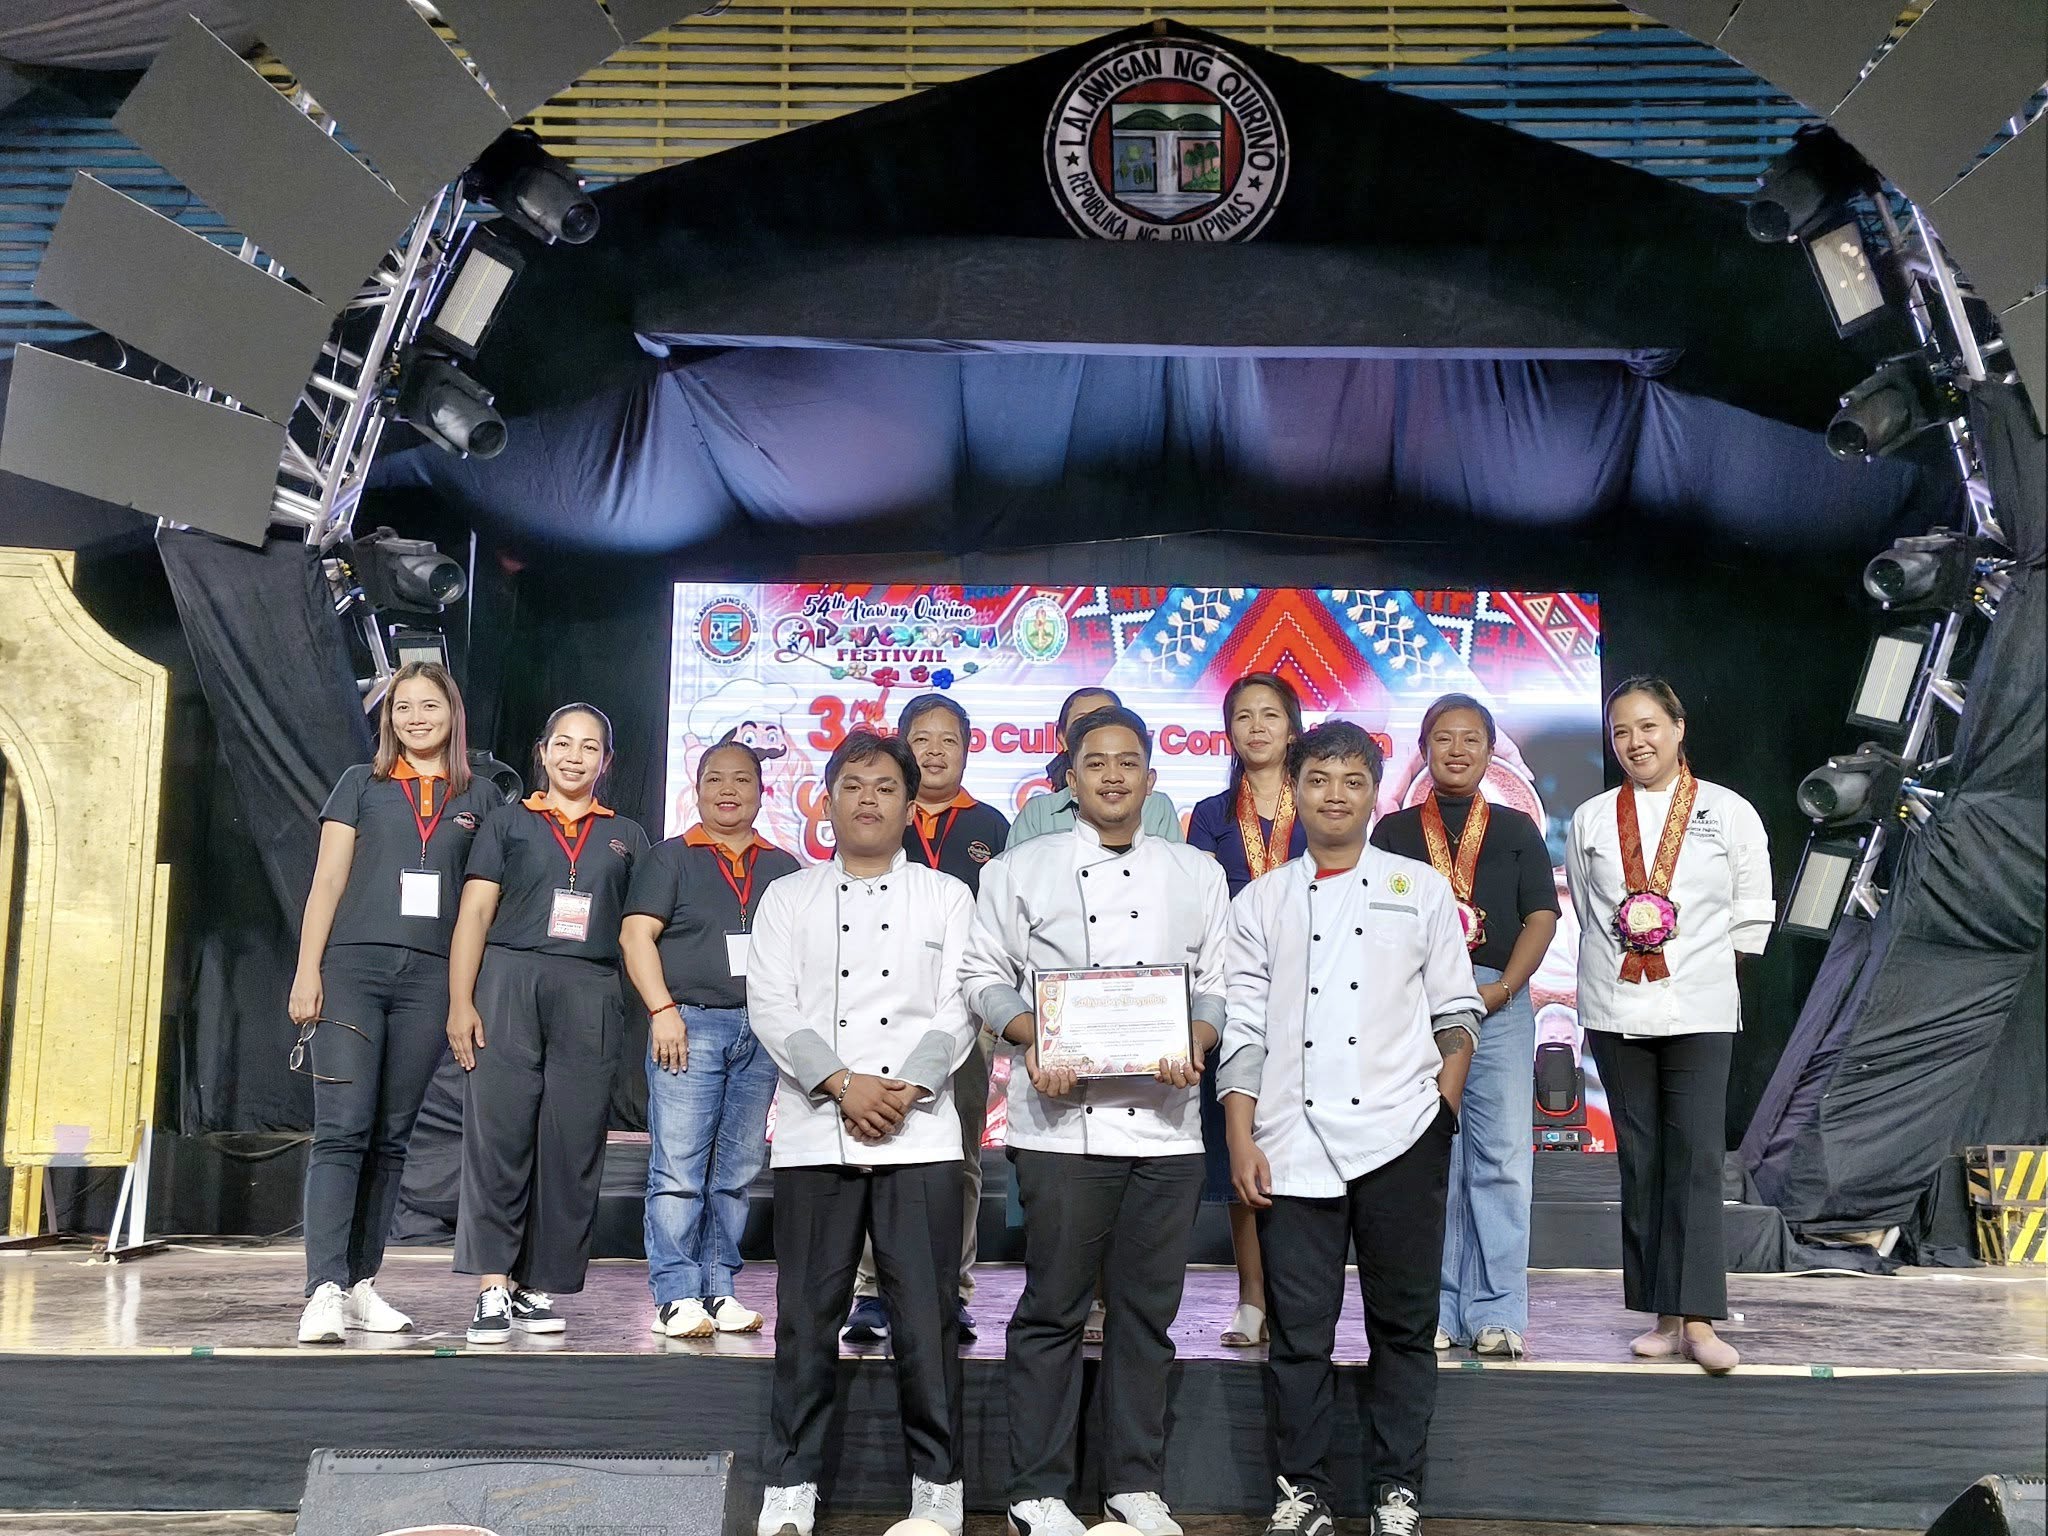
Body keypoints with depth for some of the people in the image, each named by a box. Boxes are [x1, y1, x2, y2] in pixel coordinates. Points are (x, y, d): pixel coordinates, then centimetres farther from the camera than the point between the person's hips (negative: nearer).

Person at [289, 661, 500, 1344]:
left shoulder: (480, 796, 13)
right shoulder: (362, 784, 10)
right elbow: (327, 882, 5)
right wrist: (307, 973, -4)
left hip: (430, 977, 2)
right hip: (353, 967, -2)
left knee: (391, 1136, 6)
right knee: (341, 1131, -9)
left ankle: (360, 1283, 13)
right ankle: (325, 1292, -13)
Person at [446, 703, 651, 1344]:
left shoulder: (626, 836, 18)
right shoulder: (508, 821, 12)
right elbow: (475, 914, 5)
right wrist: (460, 1002, -5)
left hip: (591, 995, 2)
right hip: (509, 983, -2)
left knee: (572, 1144, 0)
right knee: (498, 1131, -8)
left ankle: (537, 1286, 9)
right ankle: (493, 1286, -5)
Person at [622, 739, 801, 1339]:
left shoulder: (783, 869, 17)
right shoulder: (669, 858, 6)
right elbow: (636, 935, -2)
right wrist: (663, 1010, -12)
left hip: (763, 1033, 4)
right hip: (689, 1025, -4)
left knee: (738, 1173, 6)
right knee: (678, 1171, -6)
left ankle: (718, 1290, 14)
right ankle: (676, 1296, -1)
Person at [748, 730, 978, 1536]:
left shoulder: (946, 896, 12)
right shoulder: (788, 897, 12)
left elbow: (958, 1010, 2)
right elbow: (771, 1007, 0)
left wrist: (908, 1089, -12)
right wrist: (843, 1085, -12)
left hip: (920, 1133, 0)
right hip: (813, 1133, 1)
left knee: (927, 1315, 1)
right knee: (807, 1315, 4)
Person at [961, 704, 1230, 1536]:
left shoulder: (1196, 873, 12)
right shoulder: (1021, 868, 7)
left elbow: (1218, 987, 11)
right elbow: (984, 976, 6)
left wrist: (1195, 1044, -9)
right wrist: (1031, 1038, -11)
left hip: (1165, 1118, 2)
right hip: (1061, 1117, -2)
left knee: (1147, 1310, 9)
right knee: (1053, 1309, 2)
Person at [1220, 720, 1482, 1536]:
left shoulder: (1421, 889, 8)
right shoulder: (1260, 903, 8)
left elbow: (1455, 1011, 8)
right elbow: (1242, 1031, 5)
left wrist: (1443, 1114, -1)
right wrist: (1241, 1141, -1)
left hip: (1400, 1137, 0)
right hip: (1293, 1143, 0)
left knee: (1404, 1323, 8)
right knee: (1298, 1330, 5)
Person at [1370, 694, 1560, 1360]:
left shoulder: (1516, 829, 14)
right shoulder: (1394, 830, 13)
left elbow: (1542, 916, 6)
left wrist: (1502, 988, -8)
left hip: (1499, 999, 0)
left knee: (1502, 1157, -3)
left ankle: (1495, 1312, 3)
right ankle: (1433, 1312, 8)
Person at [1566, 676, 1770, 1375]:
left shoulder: (1730, 812, 3)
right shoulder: (1591, 819, 8)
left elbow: (1753, 916, 6)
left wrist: (1701, 961, 1)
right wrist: (1619, 955, 6)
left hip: (1699, 1010, -2)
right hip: (1616, 1010, 2)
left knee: (1697, 1159, -8)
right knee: (1641, 1161, 5)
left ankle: (1698, 1321, -6)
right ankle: (1663, 1317, 12)